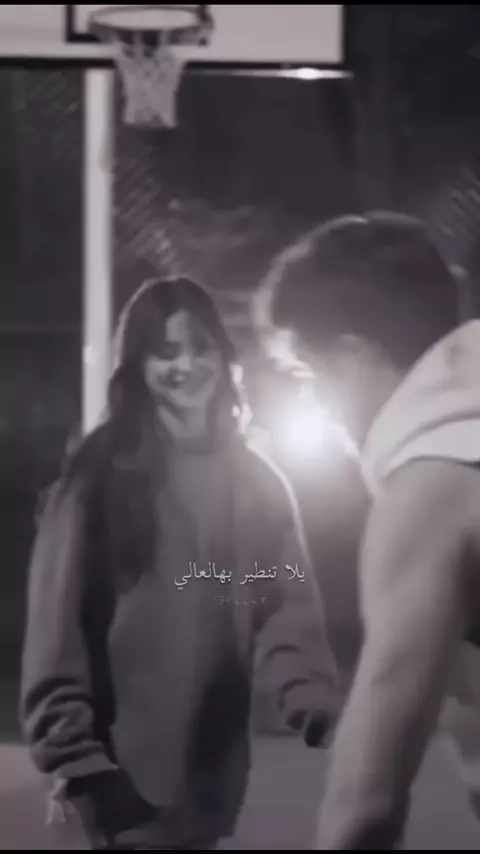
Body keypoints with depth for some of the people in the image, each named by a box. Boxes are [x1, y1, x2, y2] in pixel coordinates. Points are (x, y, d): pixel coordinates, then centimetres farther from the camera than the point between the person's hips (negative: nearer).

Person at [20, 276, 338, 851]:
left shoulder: (254, 481, 7)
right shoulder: (100, 477, -5)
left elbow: (288, 604, -1)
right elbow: (57, 626, -9)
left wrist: (308, 694, -19)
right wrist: (75, 760, -15)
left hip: (213, 767, 4)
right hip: (122, 774, -3)